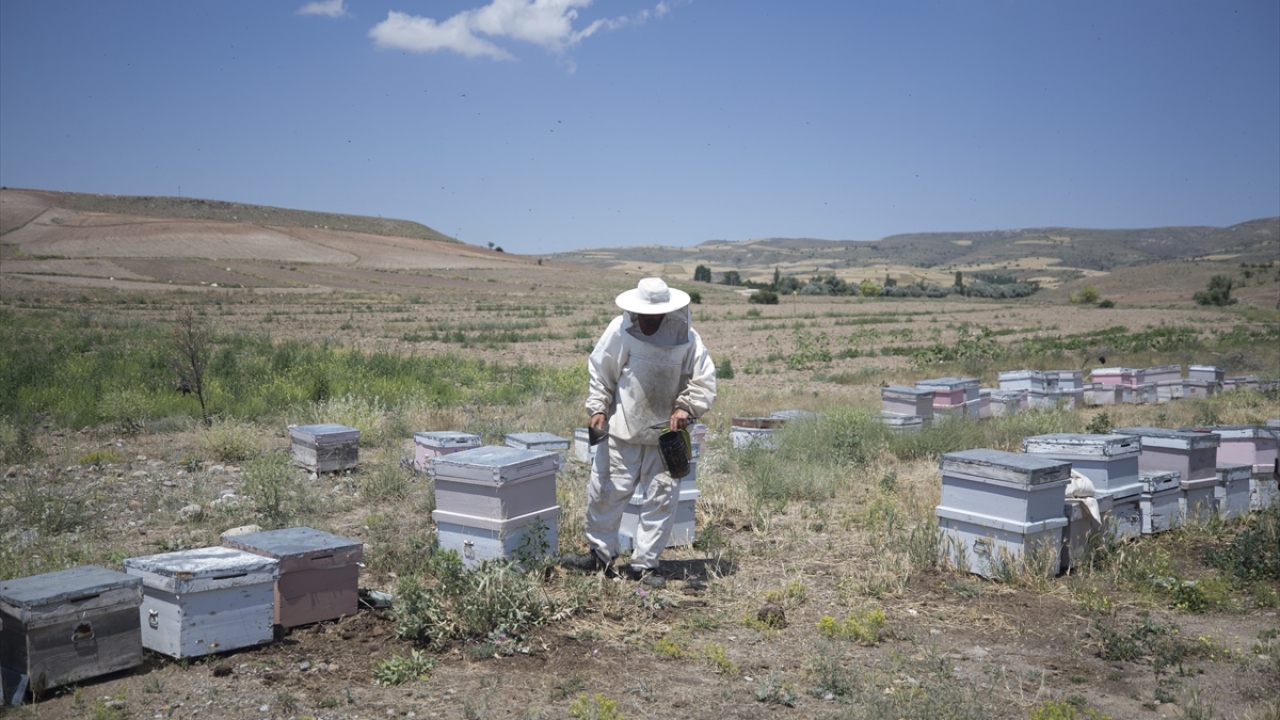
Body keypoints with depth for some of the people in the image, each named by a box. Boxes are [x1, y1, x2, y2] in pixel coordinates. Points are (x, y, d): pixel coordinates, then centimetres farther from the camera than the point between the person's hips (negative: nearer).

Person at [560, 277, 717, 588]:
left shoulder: (685, 337, -9)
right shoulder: (620, 330, -8)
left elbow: (704, 382, -3)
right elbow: (600, 372, 5)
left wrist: (686, 408, -19)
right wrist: (598, 408, -4)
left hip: (665, 434, 0)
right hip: (622, 429, 0)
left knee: (662, 498, 4)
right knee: (606, 491, 7)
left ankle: (644, 562, 18)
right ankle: (600, 553, 26)